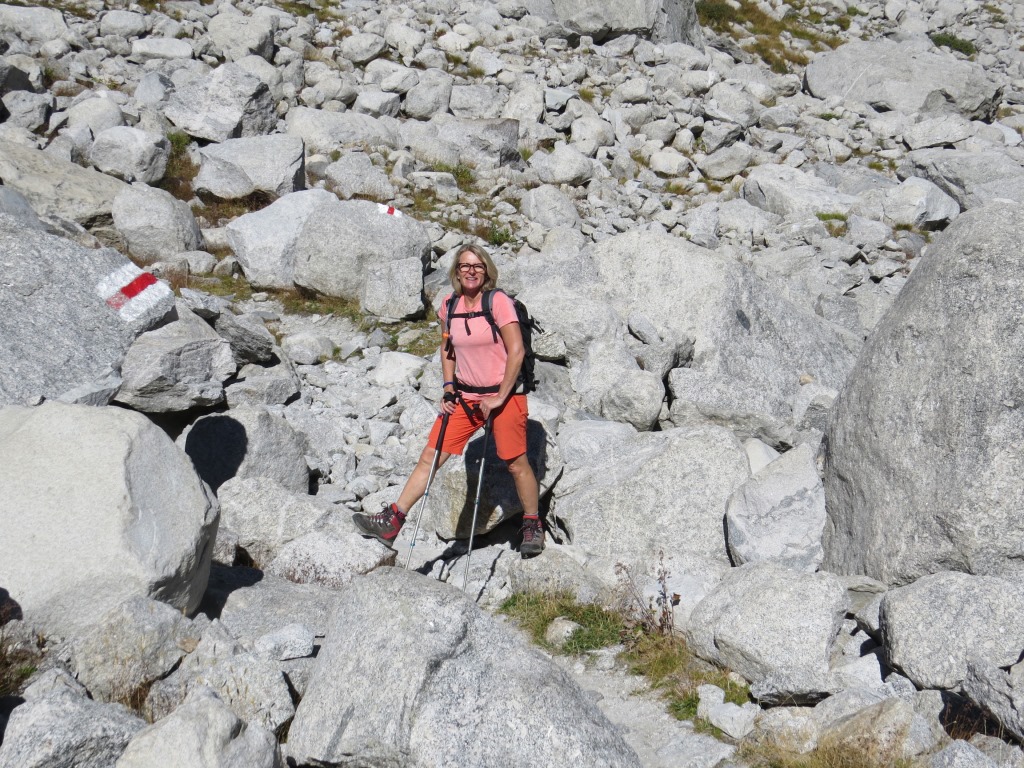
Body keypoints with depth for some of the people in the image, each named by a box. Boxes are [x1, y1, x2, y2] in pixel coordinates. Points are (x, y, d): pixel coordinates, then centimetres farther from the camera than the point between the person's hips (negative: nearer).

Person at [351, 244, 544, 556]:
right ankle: (391, 521, 0)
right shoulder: (449, 307, 4)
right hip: (464, 397, 5)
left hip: (503, 396, -5)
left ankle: (532, 527, 22)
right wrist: (448, 387, 7)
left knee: (516, 464, 2)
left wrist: (500, 397, -15)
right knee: (430, 456, 0)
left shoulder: (498, 302, -12)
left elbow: (517, 351, -16)